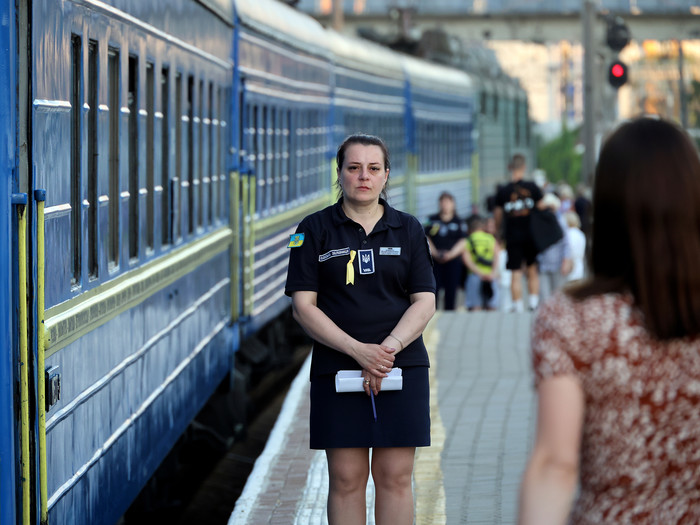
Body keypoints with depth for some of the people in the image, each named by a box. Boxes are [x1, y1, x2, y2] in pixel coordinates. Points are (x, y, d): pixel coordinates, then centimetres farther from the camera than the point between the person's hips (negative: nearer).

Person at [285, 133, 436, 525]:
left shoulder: (409, 229, 8)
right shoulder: (315, 229, 3)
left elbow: (425, 302, 3)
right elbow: (304, 306, -3)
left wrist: (389, 347, -15)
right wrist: (359, 351, -15)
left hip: (403, 368, 1)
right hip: (337, 370, -1)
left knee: (395, 477, 0)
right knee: (346, 479, -1)